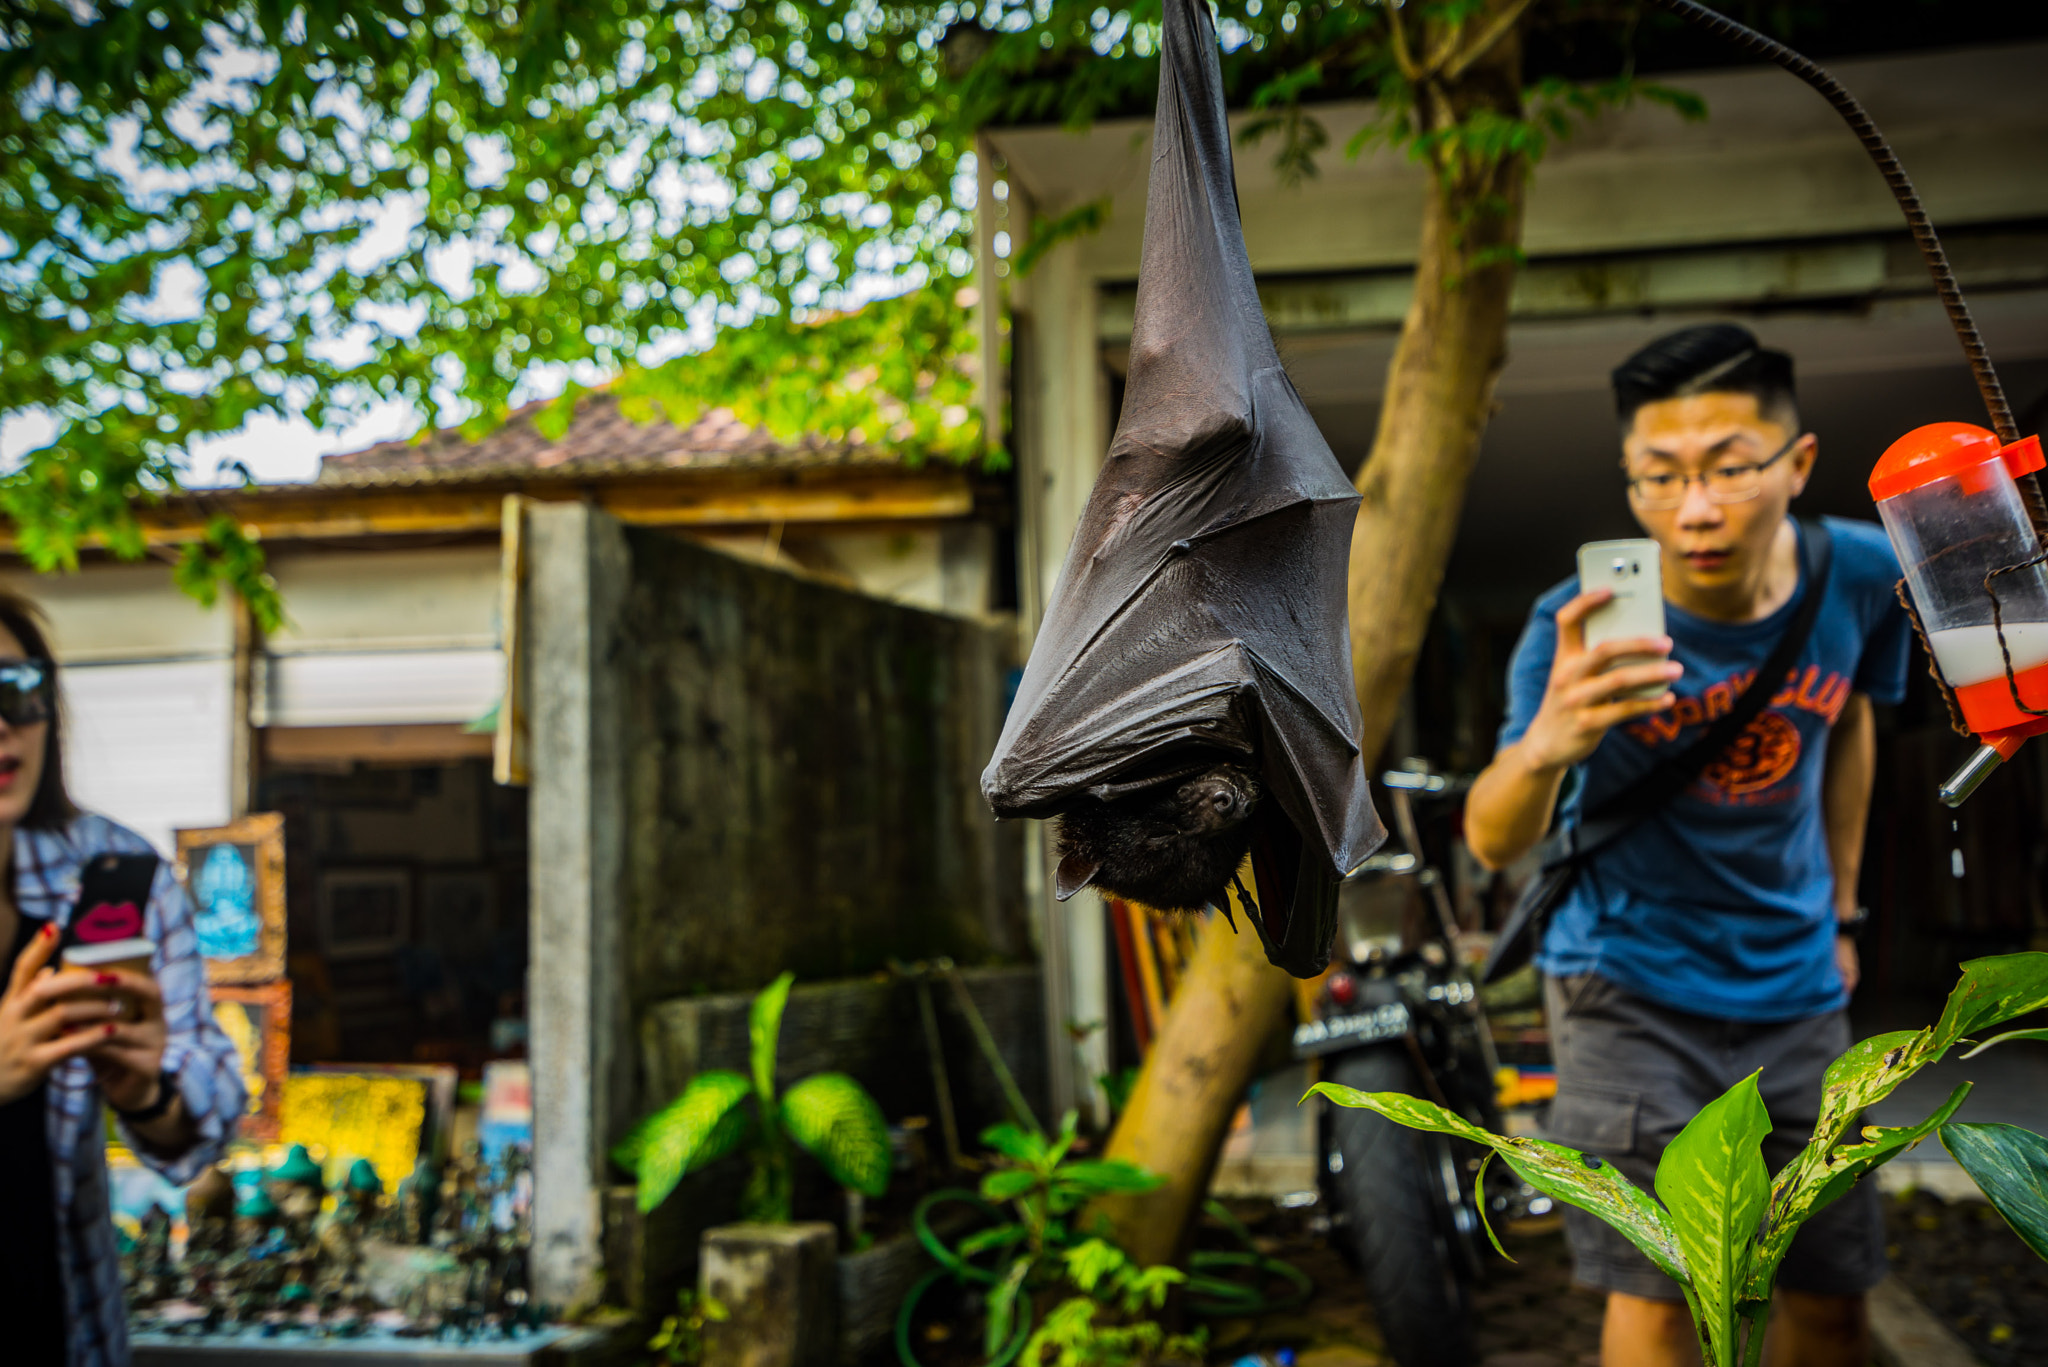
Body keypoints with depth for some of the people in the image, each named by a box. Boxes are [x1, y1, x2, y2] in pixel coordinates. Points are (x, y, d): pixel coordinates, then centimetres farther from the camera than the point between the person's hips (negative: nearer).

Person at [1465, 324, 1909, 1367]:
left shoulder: (1860, 576, -12)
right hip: (1630, 984, -4)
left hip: (1795, 982, 4)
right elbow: (1493, 843, -33)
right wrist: (1546, 744, -55)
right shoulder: (1582, 628, -24)